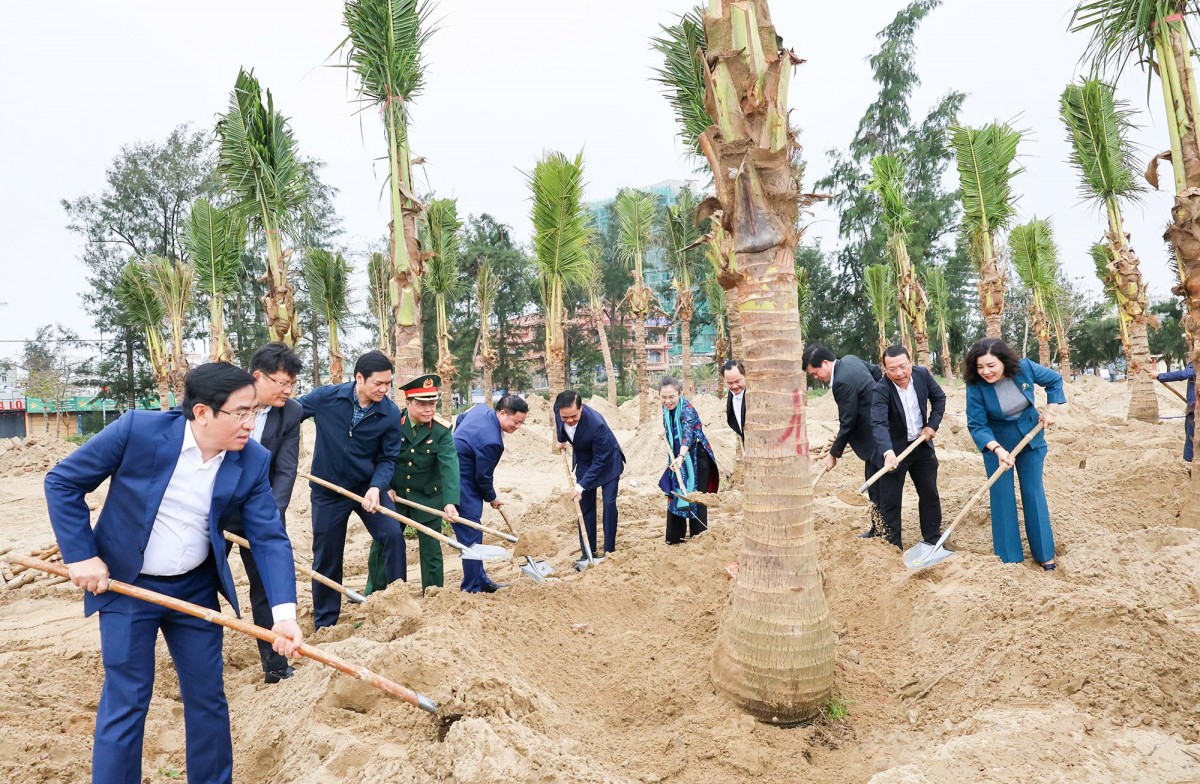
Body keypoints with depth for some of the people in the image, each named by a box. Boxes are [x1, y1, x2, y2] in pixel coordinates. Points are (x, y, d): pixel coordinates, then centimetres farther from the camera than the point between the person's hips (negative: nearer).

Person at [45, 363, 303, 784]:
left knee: (208, 697, 12)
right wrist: (80, 556, -13)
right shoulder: (137, 430, -21)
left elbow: (269, 538, -14)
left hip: (196, 588, 3)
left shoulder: (253, 461, -13)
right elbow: (62, 481, -9)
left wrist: (284, 612, -24)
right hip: (126, 586, -3)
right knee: (126, 702, 3)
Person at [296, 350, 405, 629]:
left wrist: (376, 488, -25)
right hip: (328, 491, 0)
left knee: (393, 535, -16)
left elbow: (388, 458, -9)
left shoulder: (391, 414, -14)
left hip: (369, 487, 1)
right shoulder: (326, 397, -17)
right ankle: (324, 623, 28)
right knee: (326, 557, 9)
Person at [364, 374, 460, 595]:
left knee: (431, 548, 4)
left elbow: (449, 466, -27)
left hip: (428, 497, -1)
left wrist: (450, 501, -38)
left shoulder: (442, 430, -16)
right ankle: (373, 595, 31)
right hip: (393, 494, 2)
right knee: (381, 545, 11)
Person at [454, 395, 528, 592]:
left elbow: (460, 419, 23)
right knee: (471, 537, -4)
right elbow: (483, 477, -16)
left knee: (472, 534, 17)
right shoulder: (491, 441, -27)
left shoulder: (480, 408, 1)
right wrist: (492, 498, 3)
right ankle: (473, 589, 5)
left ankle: (481, 581, 27)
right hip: (463, 487, -11)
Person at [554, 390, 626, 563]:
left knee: (609, 503, -8)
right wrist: (562, 440, 9)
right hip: (584, 461, 5)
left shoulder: (596, 424, -40)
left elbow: (600, 461, -31)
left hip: (607, 461, -5)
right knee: (585, 505, 5)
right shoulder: (559, 408, -25)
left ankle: (609, 550, 4)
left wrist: (581, 485, -31)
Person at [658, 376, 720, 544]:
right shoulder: (666, 408, -3)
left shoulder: (687, 409, -27)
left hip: (696, 460, -8)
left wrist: (681, 457, -58)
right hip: (678, 459, 8)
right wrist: (665, 431, 9)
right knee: (675, 494, 12)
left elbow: (688, 434, -45)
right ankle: (675, 537, 24)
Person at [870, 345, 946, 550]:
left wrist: (932, 425, -4)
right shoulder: (881, 390, -27)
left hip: (922, 444, 5)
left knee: (930, 494, 16)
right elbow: (879, 424, -39)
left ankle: (933, 541, 33)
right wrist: (888, 452, -54)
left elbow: (939, 398, 7)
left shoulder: (922, 374, -11)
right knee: (890, 501, -1)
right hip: (894, 449, -5)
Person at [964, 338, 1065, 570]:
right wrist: (998, 450, -37)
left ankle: (1044, 553, 22)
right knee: (1002, 496, 2)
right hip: (996, 443, -2)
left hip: (1031, 438, 2)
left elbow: (1055, 381, 0)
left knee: (1033, 492, 9)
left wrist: (1051, 410, -8)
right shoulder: (976, 386, -26)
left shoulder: (1024, 367, -20)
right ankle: (1009, 556, 16)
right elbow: (976, 425, -25)